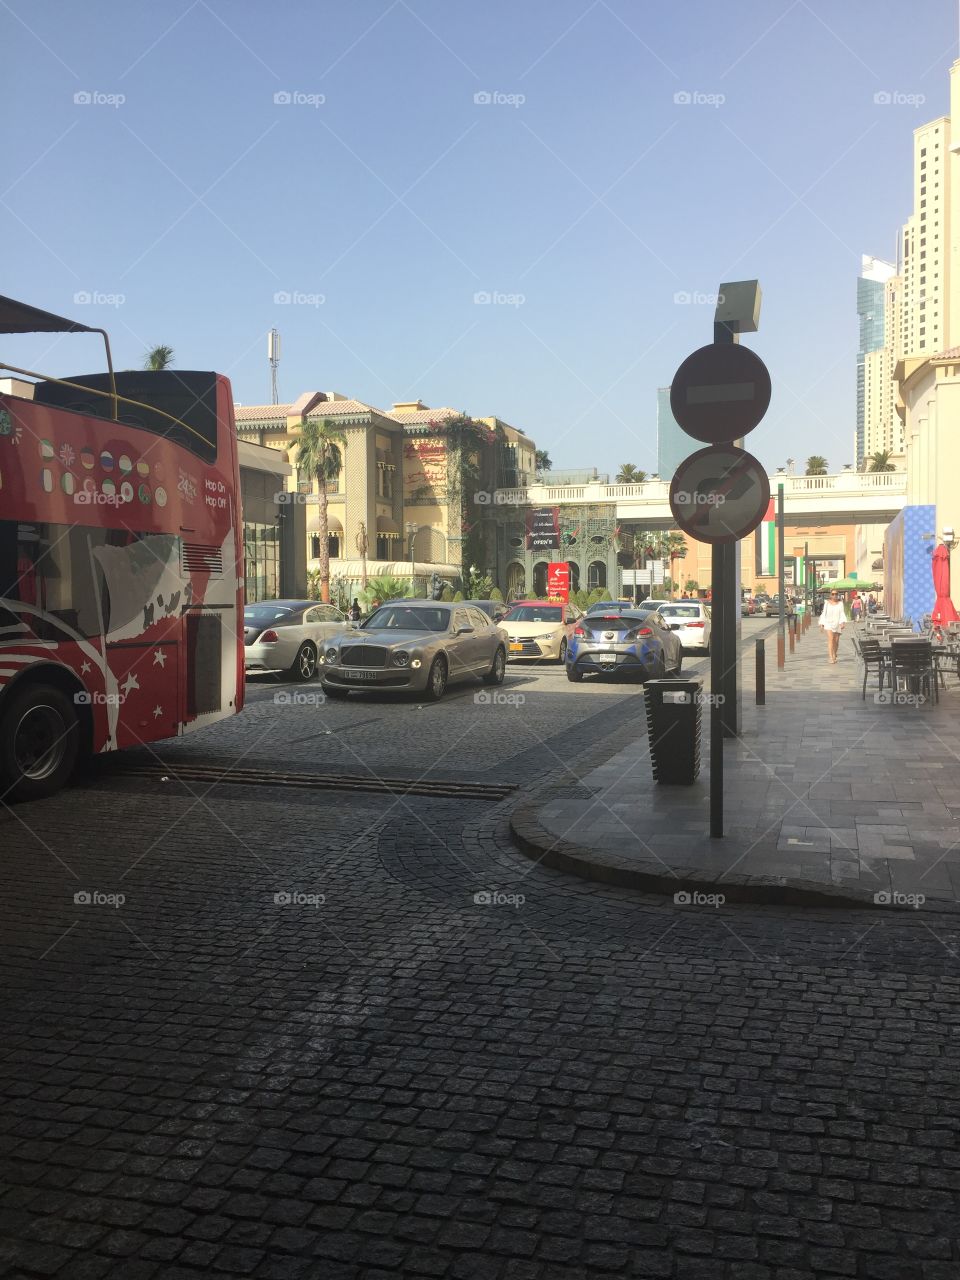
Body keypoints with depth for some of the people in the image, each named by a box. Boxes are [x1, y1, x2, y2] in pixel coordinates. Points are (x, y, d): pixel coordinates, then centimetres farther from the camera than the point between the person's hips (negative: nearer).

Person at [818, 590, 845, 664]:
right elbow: (824, 614, 7)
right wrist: (822, 624, 5)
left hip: (837, 624, 1)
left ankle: (834, 655, 33)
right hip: (828, 623, -1)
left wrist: (843, 622, -20)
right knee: (830, 640, -16)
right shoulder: (827, 603, 3)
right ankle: (830, 657, -21)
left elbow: (842, 613, -5)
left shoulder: (840, 603, 2)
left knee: (836, 641, 9)